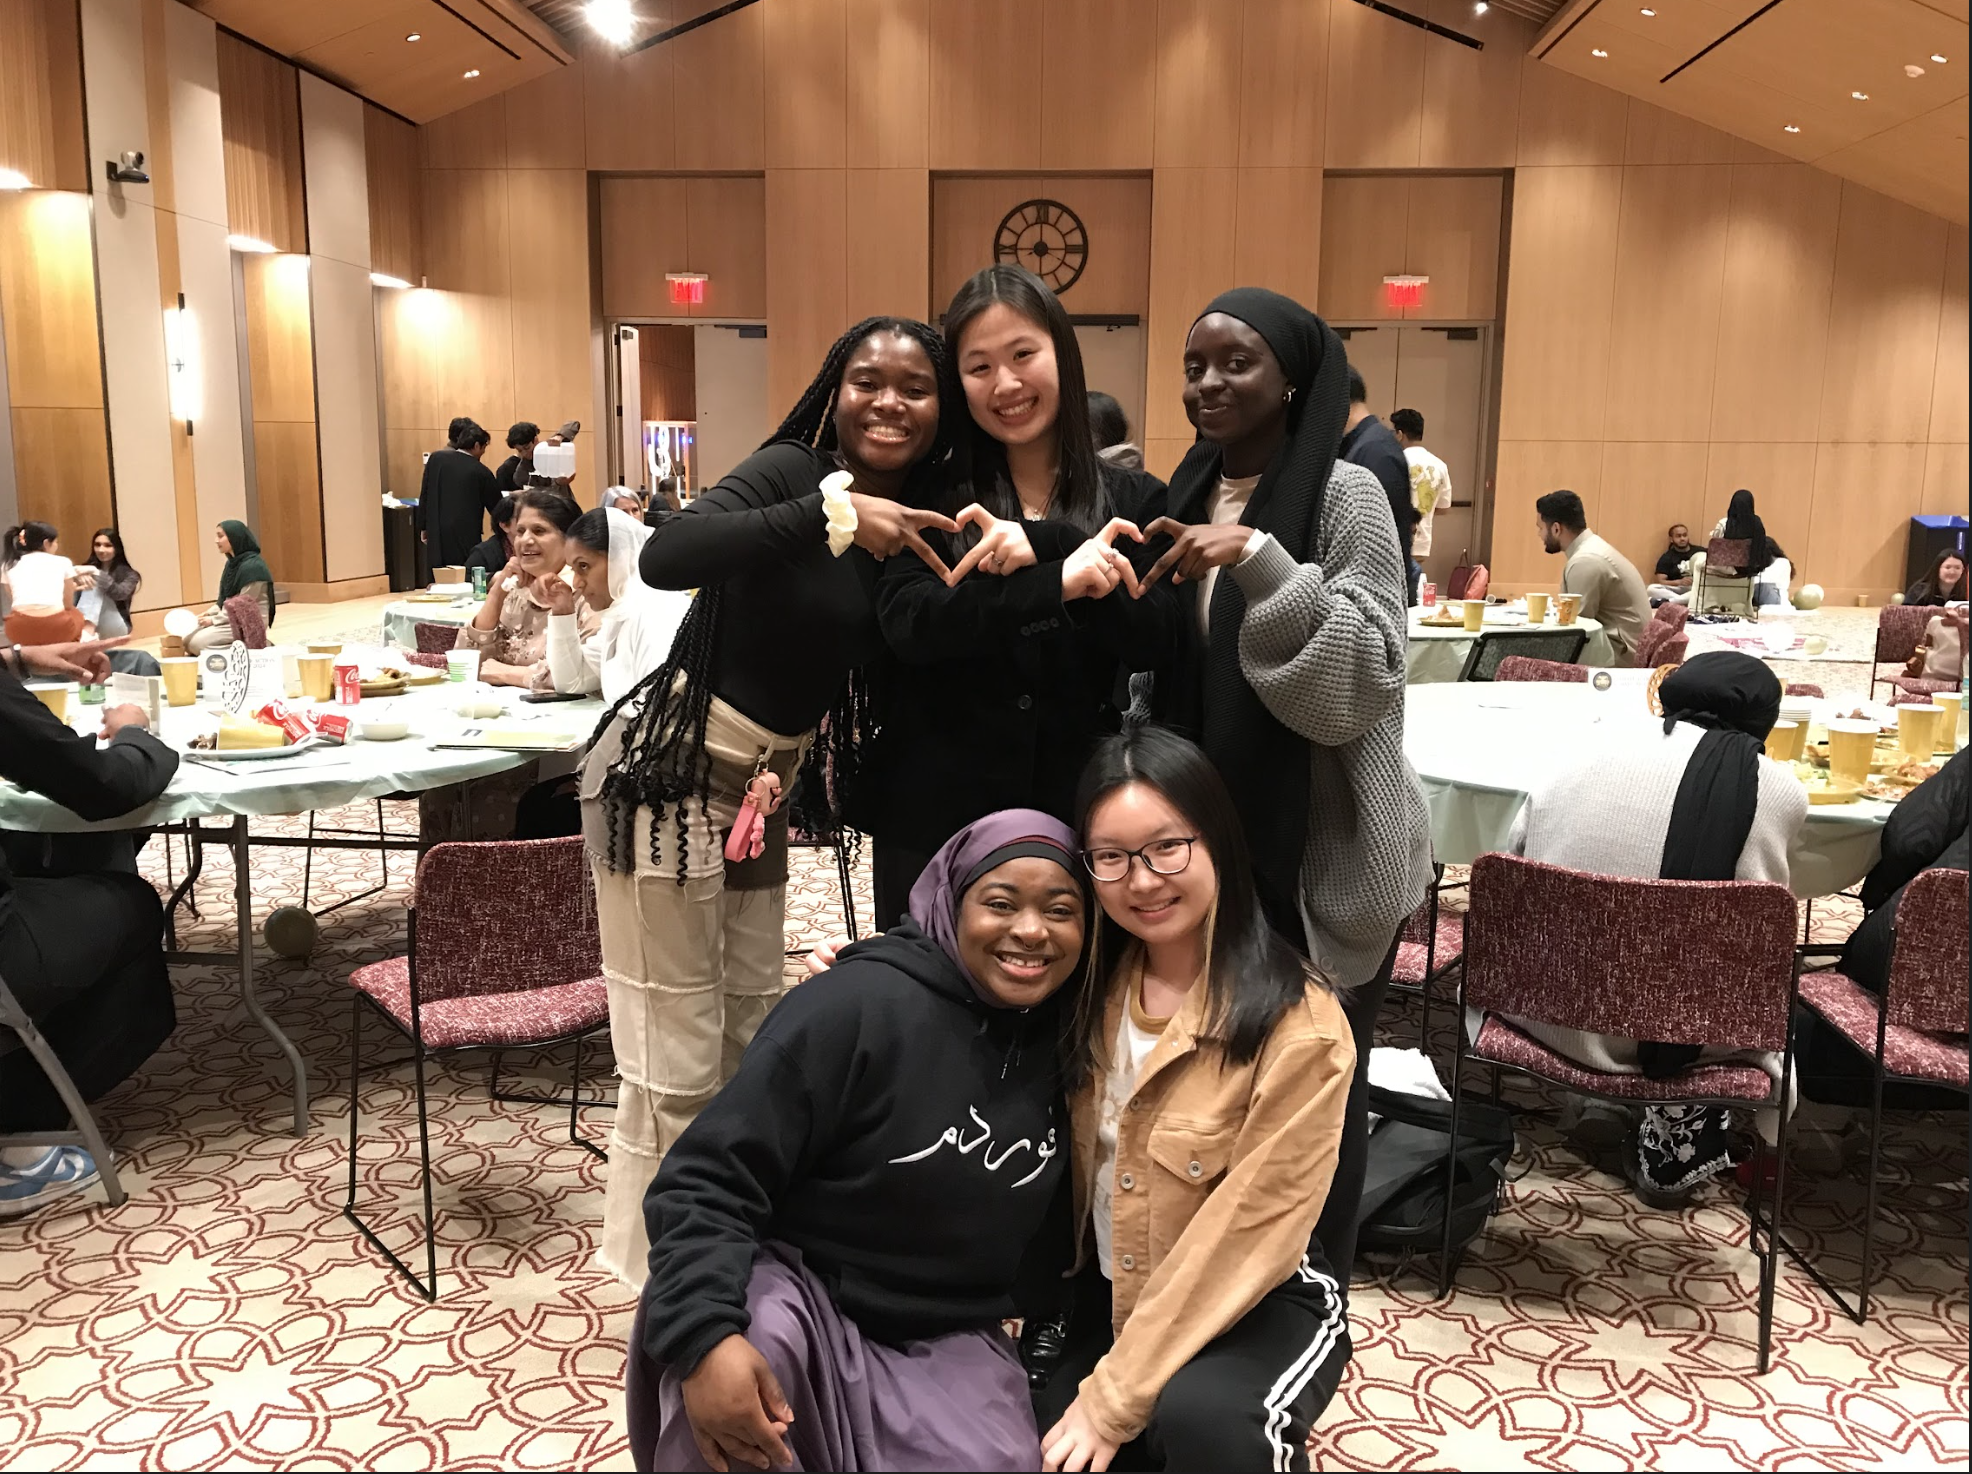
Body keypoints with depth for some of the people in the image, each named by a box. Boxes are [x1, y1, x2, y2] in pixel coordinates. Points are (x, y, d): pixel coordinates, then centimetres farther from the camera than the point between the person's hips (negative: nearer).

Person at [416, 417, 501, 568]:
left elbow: (424, 495, 5)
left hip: (437, 539, 3)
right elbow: (496, 507, 4)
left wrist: (423, 528, 13)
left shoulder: (436, 458, 2)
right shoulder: (481, 472, -5)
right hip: (465, 543, -3)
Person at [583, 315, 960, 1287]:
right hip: (669, 767, -8)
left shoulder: (914, 522, 6)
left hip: (764, 781, 8)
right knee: (677, 1058, -3)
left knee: (751, 1039, 16)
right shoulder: (793, 468, -15)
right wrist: (832, 512, -36)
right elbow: (666, 556, -32)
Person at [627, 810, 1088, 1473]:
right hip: (799, 1292, -5)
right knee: (756, 1332, -37)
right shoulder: (857, 1006, -20)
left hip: (945, 1342, 5)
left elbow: (1053, 1229, 18)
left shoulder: (1064, 1044, 1)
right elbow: (708, 1180, -23)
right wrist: (705, 1337, -35)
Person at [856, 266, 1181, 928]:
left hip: (1074, 808, 1)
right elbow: (907, 624, -15)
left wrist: (1038, 548, -22)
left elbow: (1153, 639, -10)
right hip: (935, 812, 0)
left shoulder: (1134, 500, 3)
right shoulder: (934, 498, 2)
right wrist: (1059, 582, -25)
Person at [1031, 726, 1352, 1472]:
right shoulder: (1095, 981, -4)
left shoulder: (1298, 1026, -22)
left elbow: (1248, 1234, -21)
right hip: (1104, 1290, 5)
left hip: (1257, 1307, -5)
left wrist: (1112, 1397, -18)